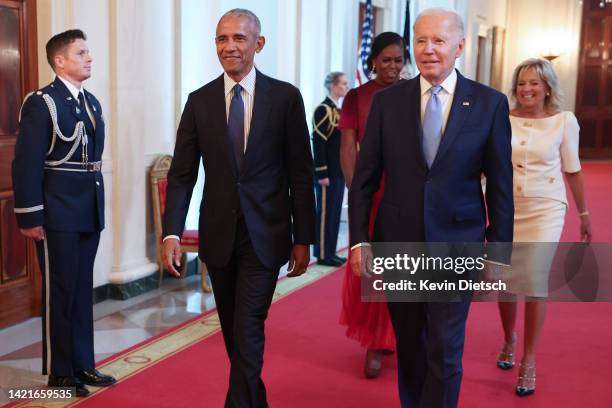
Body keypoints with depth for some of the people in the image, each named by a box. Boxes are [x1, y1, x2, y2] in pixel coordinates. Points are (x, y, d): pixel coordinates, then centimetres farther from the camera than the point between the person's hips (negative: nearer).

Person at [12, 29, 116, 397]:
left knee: (83, 290, 14)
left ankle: (83, 364, 25)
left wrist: (98, 207, 13)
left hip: (89, 214, 7)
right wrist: (29, 217, -17)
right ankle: (60, 372, 17)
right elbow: (27, 163, -14)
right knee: (60, 292, 4)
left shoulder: (92, 102, 12)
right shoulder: (42, 103, -10)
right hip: (57, 216, -7)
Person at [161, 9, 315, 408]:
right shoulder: (199, 101, 2)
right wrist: (172, 232, -9)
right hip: (218, 235, 3)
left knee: (248, 331, -6)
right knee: (233, 332, 16)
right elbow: (182, 174, 1)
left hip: (265, 236, -3)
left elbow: (301, 174, -3)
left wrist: (304, 238, -4)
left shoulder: (286, 97, -4)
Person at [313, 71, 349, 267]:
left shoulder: (339, 111, 16)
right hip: (327, 172, -9)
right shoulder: (323, 110, -12)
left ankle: (330, 252, 19)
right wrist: (322, 173, -20)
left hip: (339, 171, 9)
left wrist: (345, 170, 14)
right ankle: (323, 254, 5)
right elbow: (318, 143, -17)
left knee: (335, 212, 12)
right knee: (325, 213, -3)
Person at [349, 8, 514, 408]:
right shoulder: (387, 101, -1)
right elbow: (364, 177, 1)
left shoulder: (490, 103, -3)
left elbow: (501, 184, -1)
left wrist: (499, 251, -2)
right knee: (409, 347, 17)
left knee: (445, 352, 2)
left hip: (456, 244, -2)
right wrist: (359, 239, -4)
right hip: (397, 243, 2)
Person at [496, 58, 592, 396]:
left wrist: (584, 213, 11)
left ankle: (529, 362, 5)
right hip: (505, 209, 2)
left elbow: (572, 169, 5)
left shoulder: (564, 120, -2)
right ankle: (509, 339, 35)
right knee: (502, 279, 6)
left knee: (535, 280, -10)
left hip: (546, 210, -2)